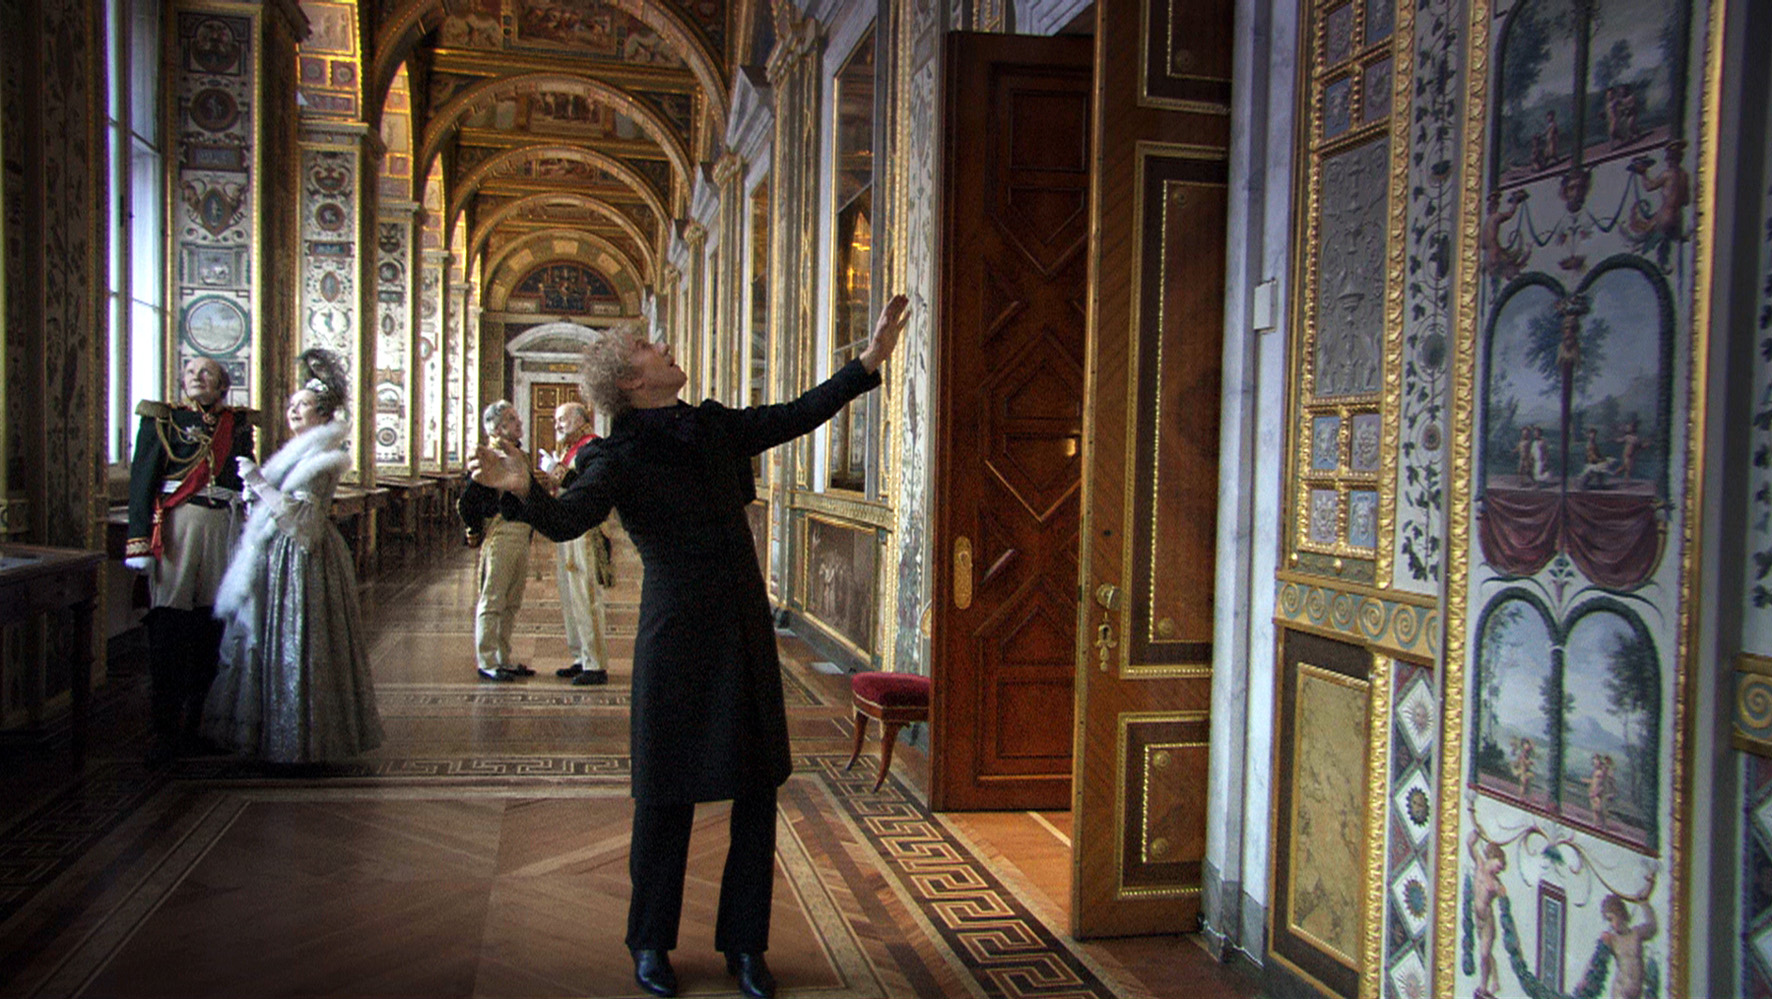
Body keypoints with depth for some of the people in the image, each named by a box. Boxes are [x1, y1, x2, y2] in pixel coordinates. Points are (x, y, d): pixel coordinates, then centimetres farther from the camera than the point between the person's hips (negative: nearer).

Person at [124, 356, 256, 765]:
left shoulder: (237, 424, 15)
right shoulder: (162, 420, 7)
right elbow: (142, 481, -1)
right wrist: (139, 542, -11)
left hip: (224, 528, 3)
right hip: (175, 525, -3)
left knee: (211, 631, 5)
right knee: (167, 631, -5)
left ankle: (196, 724, 14)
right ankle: (166, 731, -1)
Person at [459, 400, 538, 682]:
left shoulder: (521, 456, 16)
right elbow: (466, 502, -14)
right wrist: (476, 533, -5)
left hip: (522, 536, 9)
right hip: (500, 534, -9)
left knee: (512, 603, 13)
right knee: (492, 601, -3)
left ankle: (504, 659, 21)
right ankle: (487, 662, 3)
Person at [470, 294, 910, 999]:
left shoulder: (716, 427, 10)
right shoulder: (619, 458, -7)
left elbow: (799, 416, 17)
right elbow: (566, 519, -22)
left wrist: (869, 360, 14)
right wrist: (521, 490, -43)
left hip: (746, 631, 5)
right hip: (677, 636, -5)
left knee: (758, 790, 8)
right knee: (667, 795, 5)